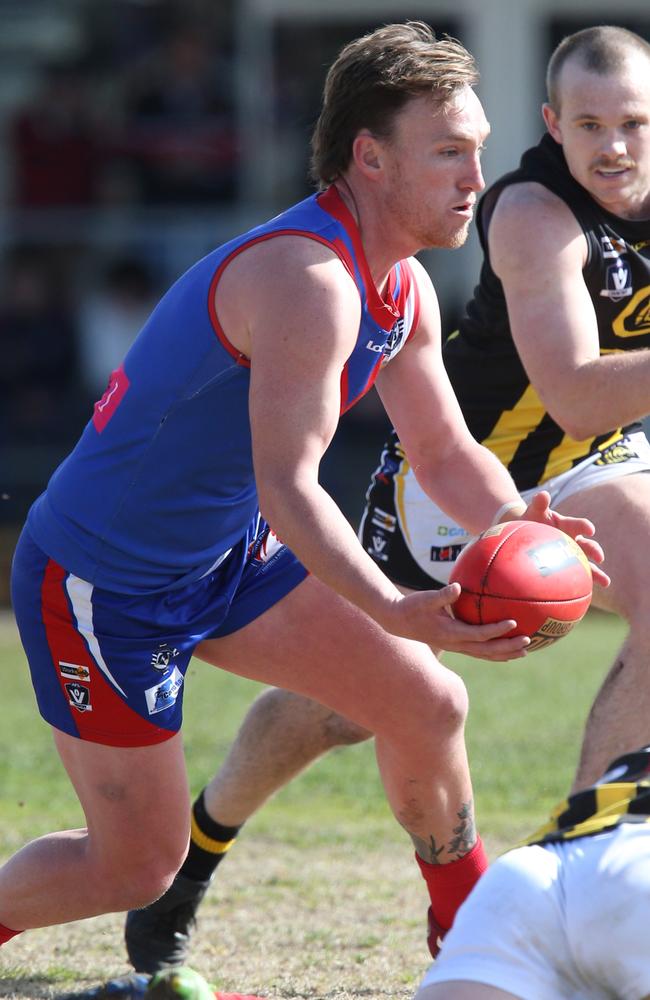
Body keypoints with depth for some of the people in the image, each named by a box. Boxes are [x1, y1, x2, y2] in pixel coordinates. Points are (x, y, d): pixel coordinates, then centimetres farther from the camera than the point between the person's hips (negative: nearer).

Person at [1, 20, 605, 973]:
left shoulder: (404, 289, 1)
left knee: (427, 703, 3)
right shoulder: (310, 280, -31)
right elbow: (288, 486, -36)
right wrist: (397, 613, -49)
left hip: (227, 556, 9)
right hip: (99, 585, -9)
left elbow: (444, 451, 5)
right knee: (139, 866, -2)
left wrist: (508, 517, -18)